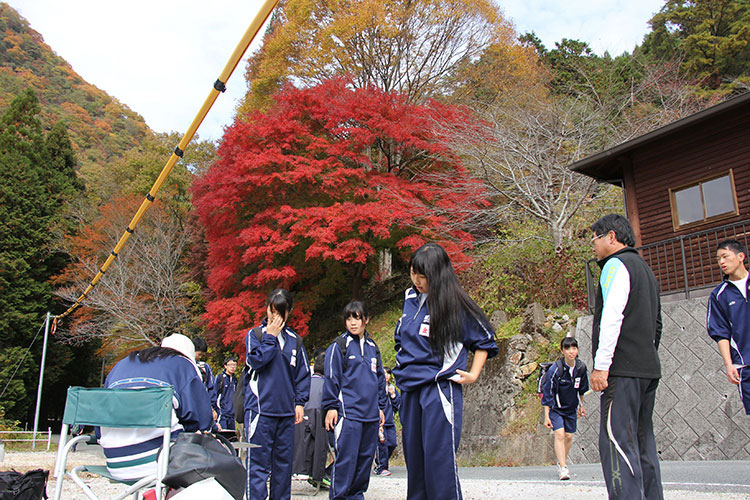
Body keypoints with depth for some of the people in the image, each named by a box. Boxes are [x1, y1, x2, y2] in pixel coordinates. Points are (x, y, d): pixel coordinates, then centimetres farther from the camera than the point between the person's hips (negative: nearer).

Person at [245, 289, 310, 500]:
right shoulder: (255, 334, 3)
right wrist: (270, 337, -8)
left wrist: (300, 402, 5)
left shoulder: (295, 340, 12)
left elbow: (303, 373, 13)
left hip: (287, 411, 4)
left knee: (284, 461, 11)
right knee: (258, 461, -5)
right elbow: (256, 361, -13)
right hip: (260, 407, -4)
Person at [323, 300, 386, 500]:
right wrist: (330, 406, -8)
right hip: (348, 413, -6)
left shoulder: (372, 347, 14)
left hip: (370, 414, 6)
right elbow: (331, 378, -4)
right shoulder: (339, 346, -2)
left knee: (366, 457, 11)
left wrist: (380, 406, 18)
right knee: (346, 458, -6)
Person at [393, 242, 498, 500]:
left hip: (440, 389, -7)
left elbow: (485, 340, 2)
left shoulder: (455, 304, -8)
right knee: (413, 457, 12)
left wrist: (473, 375, -4)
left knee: (439, 459, -9)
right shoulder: (410, 297, 11)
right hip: (410, 389, 7)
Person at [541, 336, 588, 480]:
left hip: (571, 408, 5)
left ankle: (562, 460, 33)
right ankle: (563, 468, -17)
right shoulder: (555, 369, -24)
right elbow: (547, 393, -20)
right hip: (555, 408, -5)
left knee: (569, 436, 10)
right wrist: (546, 416, -21)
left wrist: (581, 405, 21)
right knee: (559, 434, -18)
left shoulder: (581, 367, -9)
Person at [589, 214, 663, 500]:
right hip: (649, 369, 10)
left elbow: (612, 318, -17)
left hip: (624, 369, -10)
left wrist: (601, 365, -18)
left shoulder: (617, 264, -5)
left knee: (617, 441, -13)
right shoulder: (645, 269, 25)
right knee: (642, 442, 11)